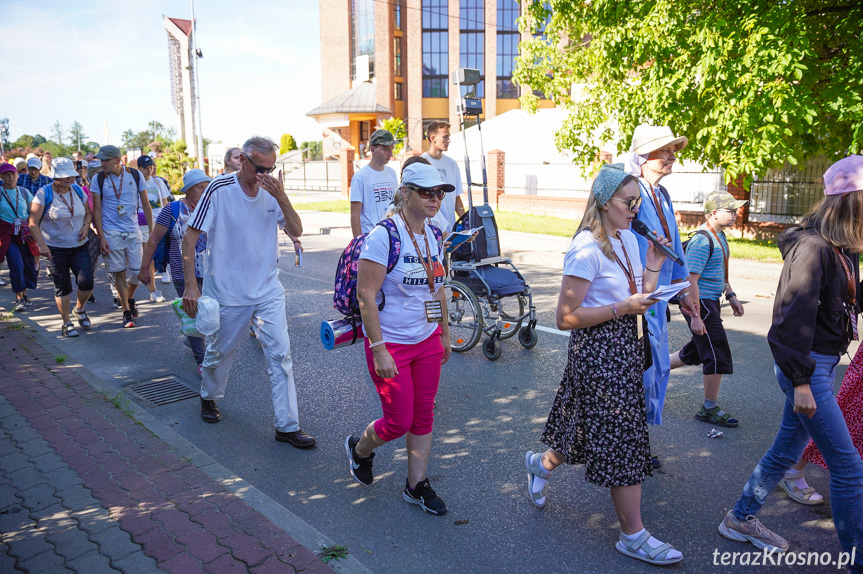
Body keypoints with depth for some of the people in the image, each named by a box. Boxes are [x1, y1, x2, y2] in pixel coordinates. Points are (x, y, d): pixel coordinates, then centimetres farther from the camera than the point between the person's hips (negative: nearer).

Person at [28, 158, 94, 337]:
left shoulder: (78, 191, 4)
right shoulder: (44, 193, -10)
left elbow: (88, 213, 18)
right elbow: (33, 223, -10)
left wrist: (86, 226, -3)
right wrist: (42, 245, -18)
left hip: (80, 246, 4)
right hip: (55, 249, -3)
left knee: (86, 282, -7)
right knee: (62, 287, 2)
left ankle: (79, 310, 23)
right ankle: (67, 323, 17)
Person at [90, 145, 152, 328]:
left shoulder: (135, 175, 0)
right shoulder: (98, 179, -2)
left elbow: (146, 205, 4)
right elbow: (97, 210, -1)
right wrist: (101, 237, -7)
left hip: (133, 232, 1)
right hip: (111, 234, -1)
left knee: (139, 271, 1)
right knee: (119, 273, 2)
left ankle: (129, 298, 31)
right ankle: (126, 311, 14)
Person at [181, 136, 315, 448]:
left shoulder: (272, 191, 0)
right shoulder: (220, 189, -13)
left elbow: (296, 230, -6)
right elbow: (190, 237, -11)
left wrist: (281, 197, -21)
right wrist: (191, 284, -16)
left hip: (268, 291, 3)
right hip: (228, 292, -3)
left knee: (281, 354, -3)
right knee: (219, 352, 16)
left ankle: (287, 425, 5)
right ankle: (209, 397, 46)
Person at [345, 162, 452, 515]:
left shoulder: (434, 236, 5)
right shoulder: (384, 236, -18)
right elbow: (365, 294, -20)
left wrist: (445, 333, 17)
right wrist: (379, 350, -22)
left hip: (428, 341, 7)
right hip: (391, 344, -6)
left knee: (423, 416, 12)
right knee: (399, 422, 3)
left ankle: (416, 485, 29)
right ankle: (359, 448, 35)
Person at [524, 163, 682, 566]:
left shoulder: (628, 238, 10)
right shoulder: (587, 249, -18)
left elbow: (639, 299, 13)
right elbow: (566, 317, -19)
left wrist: (654, 265, 3)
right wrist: (621, 308, -22)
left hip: (625, 344, 9)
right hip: (598, 349, -9)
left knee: (596, 431, 19)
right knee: (622, 440, -1)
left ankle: (542, 463, 45)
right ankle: (633, 536, 14)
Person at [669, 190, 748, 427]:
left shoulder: (719, 237, 12)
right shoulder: (702, 241, -20)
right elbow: (691, 280, -23)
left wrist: (731, 296, 19)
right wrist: (695, 317, -25)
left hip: (711, 302, 10)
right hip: (699, 303, -10)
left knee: (698, 350, 19)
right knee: (717, 354, -4)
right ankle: (710, 409, 9)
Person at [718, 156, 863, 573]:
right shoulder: (813, 247, -20)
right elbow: (794, 317, -22)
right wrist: (800, 382, -20)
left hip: (821, 363, 10)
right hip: (808, 367, -10)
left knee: (788, 448, 18)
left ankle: (741, 520, 34)